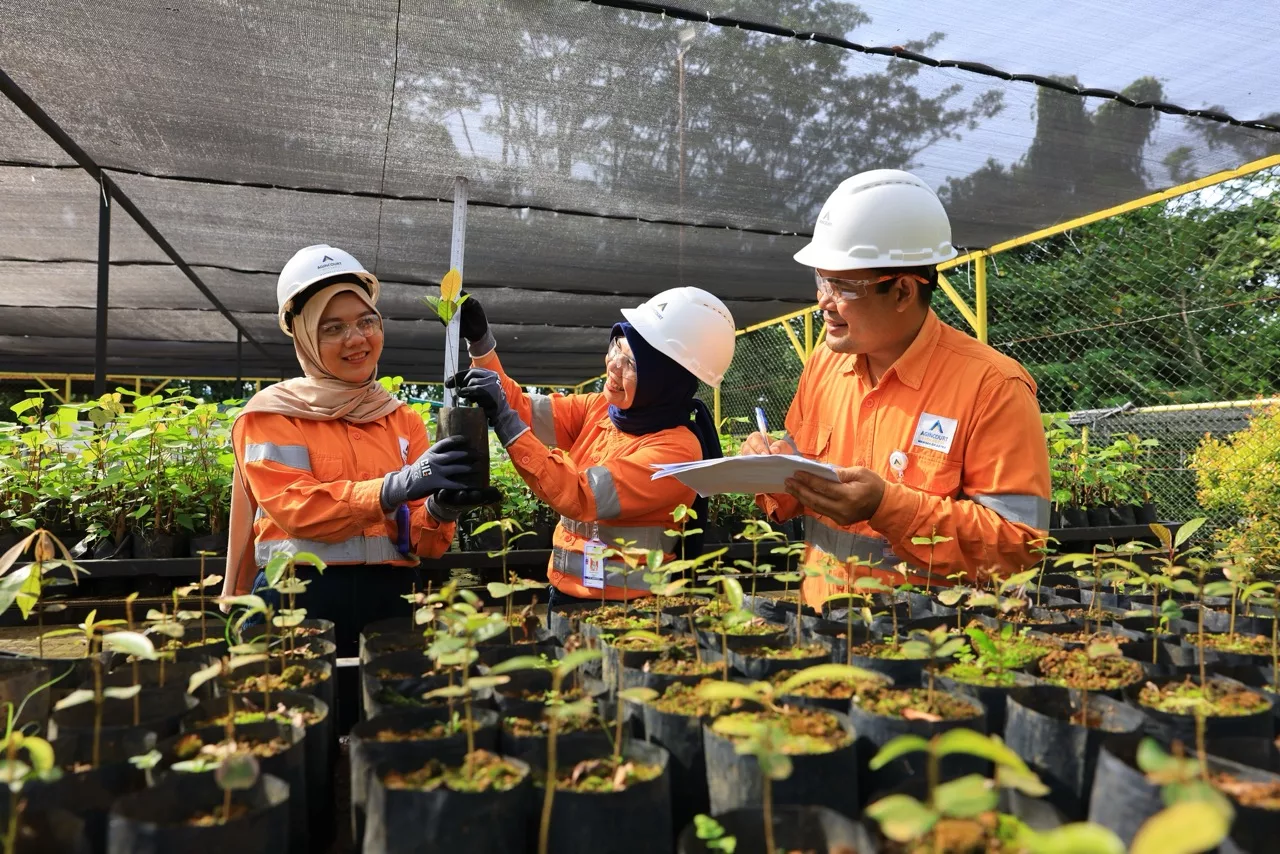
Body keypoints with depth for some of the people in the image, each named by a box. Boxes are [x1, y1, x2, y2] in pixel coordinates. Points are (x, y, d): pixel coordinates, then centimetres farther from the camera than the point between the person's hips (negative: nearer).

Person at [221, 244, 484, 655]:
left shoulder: (404, 420, 11)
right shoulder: (270, 414, 1)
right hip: (298, 603, -3)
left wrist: (439, 509, -19)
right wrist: (394, 487, -28)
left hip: (390, 601, 3)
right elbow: (294, 507, -14)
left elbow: (422, 542, 5)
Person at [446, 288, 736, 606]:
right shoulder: (600, 409, 1)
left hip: (626, 609, -6)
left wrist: (503, 419, -32)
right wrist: (479, 341, -11)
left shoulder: (677, 450, -22)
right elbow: (524, 411, 3)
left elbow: (583, 497, -30)